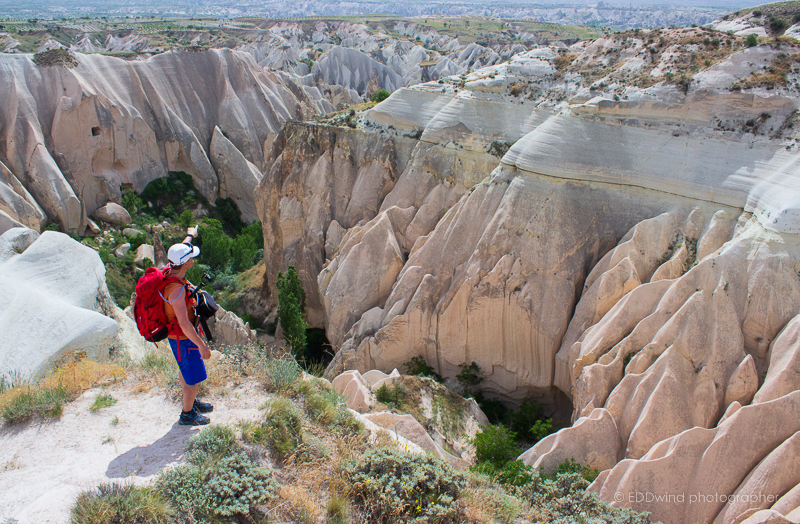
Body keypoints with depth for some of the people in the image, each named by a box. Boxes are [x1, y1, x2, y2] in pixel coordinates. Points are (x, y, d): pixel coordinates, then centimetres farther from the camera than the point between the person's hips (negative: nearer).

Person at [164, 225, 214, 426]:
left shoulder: (170, 271, -8)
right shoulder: (176, 289, -36)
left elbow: (181, 252, 17)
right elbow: (184, 323, -33)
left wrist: (190, 236, 34)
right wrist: (202, 345, -26)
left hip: (181, 334, 10)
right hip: (183, 339, -10)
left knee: (186, 369, 28)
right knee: (194, 377, 8)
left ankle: (191, 402, 50)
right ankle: (187, 415, 28)